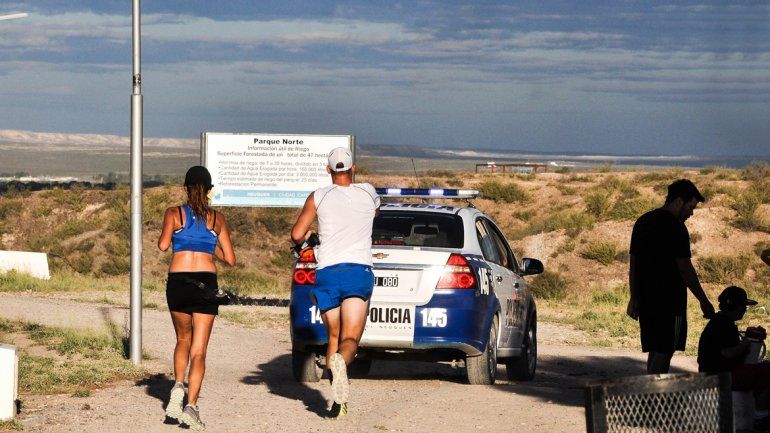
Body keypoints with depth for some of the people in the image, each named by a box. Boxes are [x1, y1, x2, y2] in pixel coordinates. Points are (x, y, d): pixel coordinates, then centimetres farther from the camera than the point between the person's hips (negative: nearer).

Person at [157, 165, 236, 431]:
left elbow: (163, 245, -11)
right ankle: (191, 405, -14)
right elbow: (230, 260, 8)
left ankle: (178, 386, 5)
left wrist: (165, 236, 11)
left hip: (178, 282, 0)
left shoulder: (174, 214, 4)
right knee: (199, 350, 0)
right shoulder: (217, 219, 8)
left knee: (183, 340, 24)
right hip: (206, 283, 0)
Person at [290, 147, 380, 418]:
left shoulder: (319, 197, 6)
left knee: (333, 338, 14)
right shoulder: (368, 193, 12)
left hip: (327, 273, 1)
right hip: (358, 270, -1)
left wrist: (308, 234, 24)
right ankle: (341, 361, -45)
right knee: (350, 340, -9)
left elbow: (296, 235, 1)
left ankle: (338, 401, 2)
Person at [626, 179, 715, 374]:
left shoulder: (642, 222, 13)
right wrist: (704, 301, -8)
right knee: (664, 351, -6)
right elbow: (685, 268, -14)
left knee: (655, 350, 14)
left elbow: (633, 264, 16)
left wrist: (634, 298, 21)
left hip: (645, 299, 8)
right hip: (669, 300, -8)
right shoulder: (675, 226, -13)